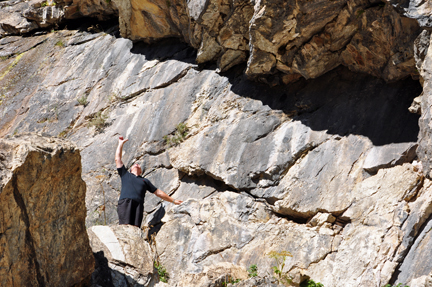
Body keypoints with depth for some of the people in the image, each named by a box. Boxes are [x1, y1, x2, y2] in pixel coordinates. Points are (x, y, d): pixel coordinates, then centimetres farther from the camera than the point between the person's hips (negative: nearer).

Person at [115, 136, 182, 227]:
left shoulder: (145, 180, 33)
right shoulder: (125, 174, 29)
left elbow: (158, 192, 34)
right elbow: (118, 159, 30)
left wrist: (173, 200, 32)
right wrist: (121, 144, 36)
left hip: (138, 204, 2)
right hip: (125, 202, -2)